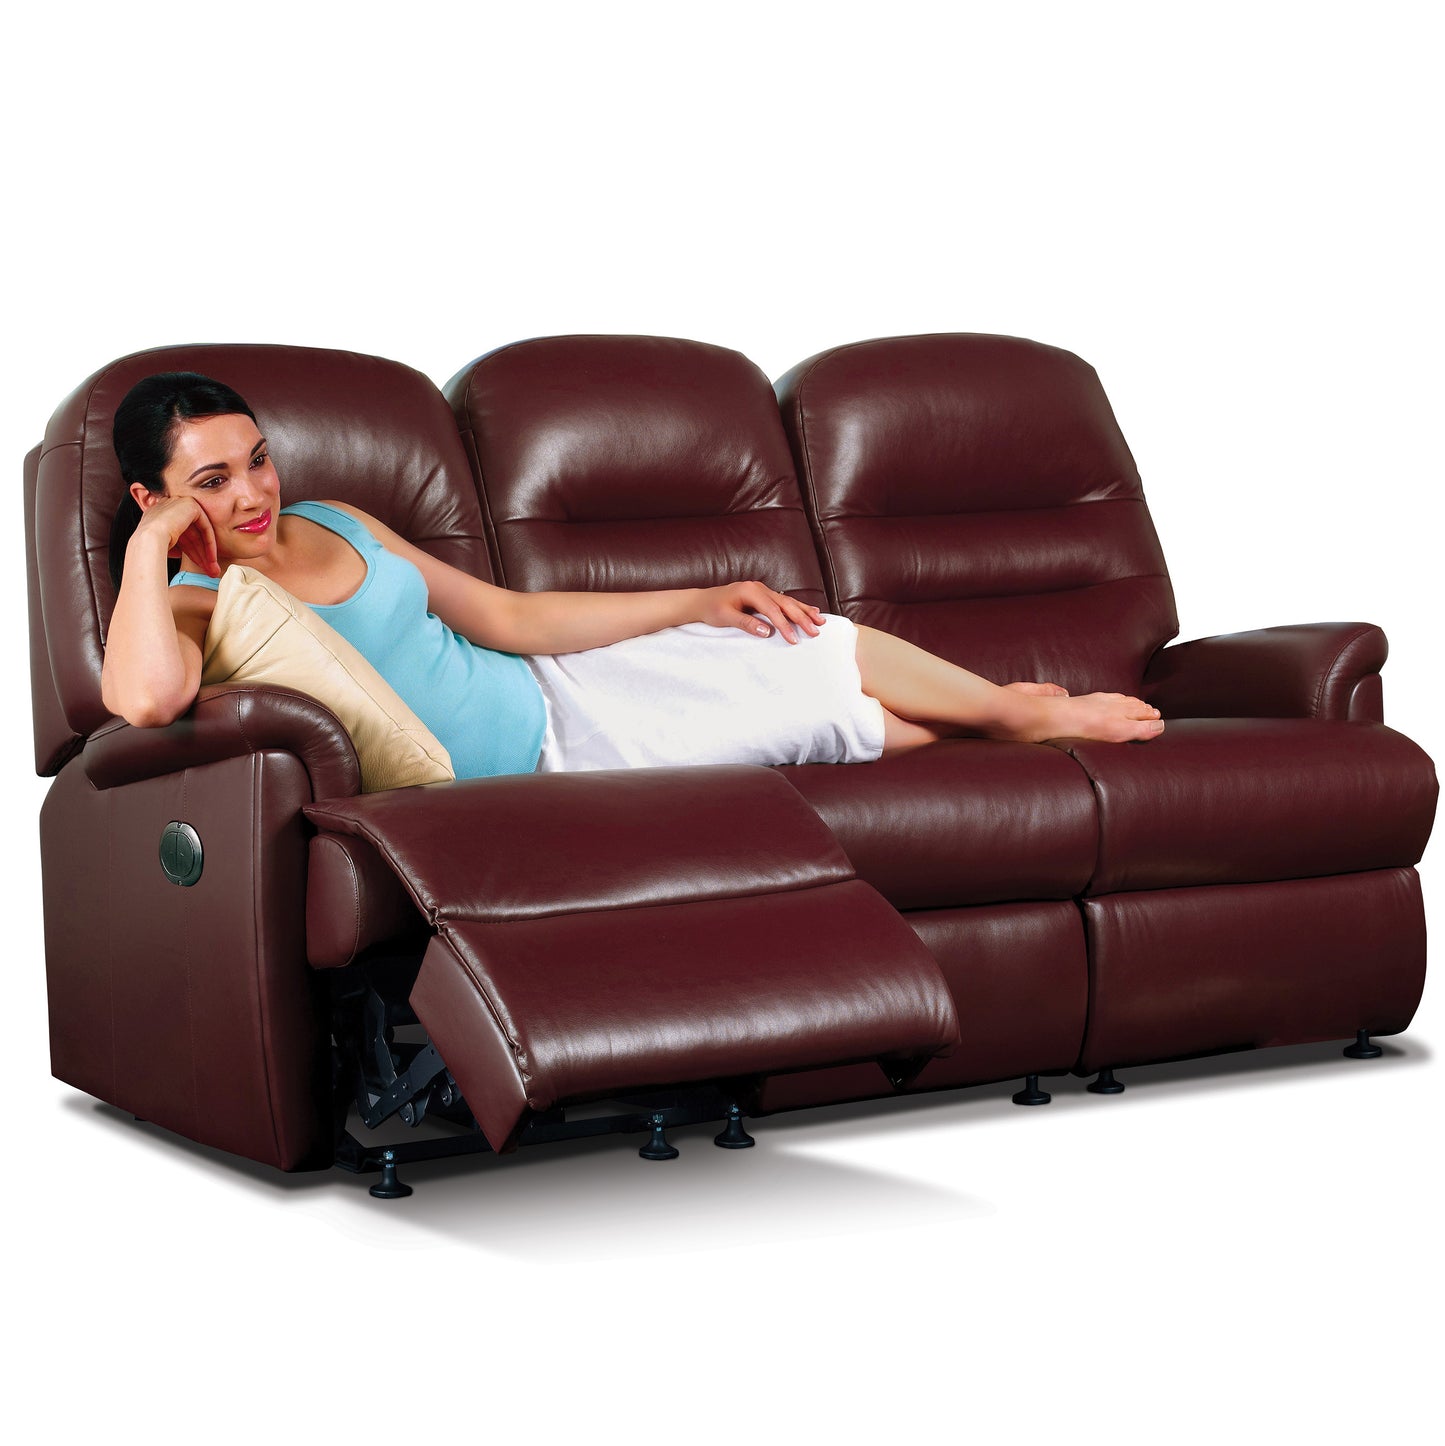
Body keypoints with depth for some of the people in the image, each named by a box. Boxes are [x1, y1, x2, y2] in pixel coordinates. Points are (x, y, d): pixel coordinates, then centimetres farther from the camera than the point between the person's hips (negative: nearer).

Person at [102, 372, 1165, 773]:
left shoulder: (333, 525, 4)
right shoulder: (196, 608, -17)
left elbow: (502, 615, 8)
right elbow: (144, 699, -44)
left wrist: (698, 601, 4)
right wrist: (149, 544, -30)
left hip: (551, 685, 7)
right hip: (536, 767, -7)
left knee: (830, 650, 4)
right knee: (836, 700, -3)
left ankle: (1032, 715, 30)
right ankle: (1030, 716, 24)